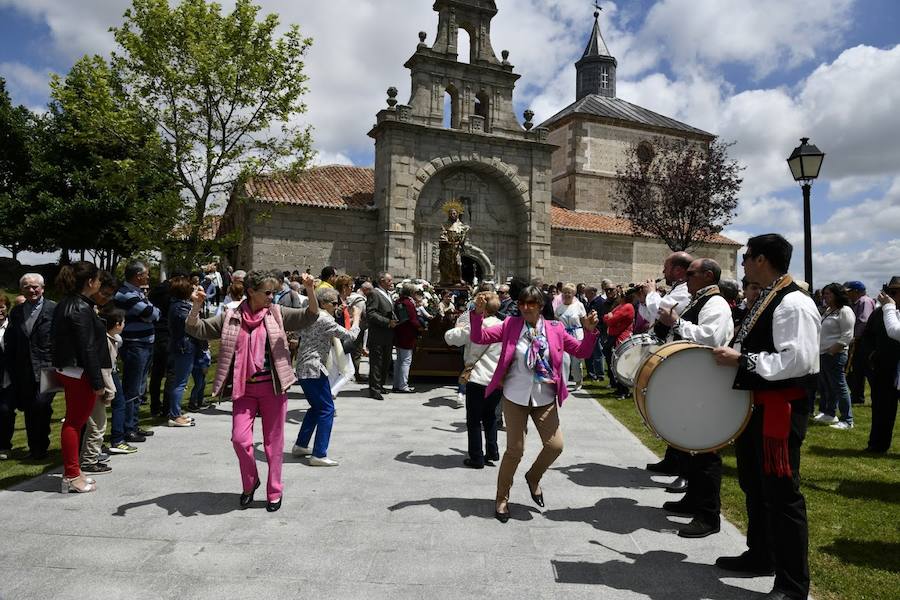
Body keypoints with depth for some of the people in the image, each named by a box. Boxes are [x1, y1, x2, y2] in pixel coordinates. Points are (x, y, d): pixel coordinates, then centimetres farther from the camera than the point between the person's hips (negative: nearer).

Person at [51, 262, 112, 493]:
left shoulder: (65, 304, 10)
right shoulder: (81, 309, -19)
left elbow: (63, 339, 14)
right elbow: (87, 348, -21)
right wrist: (97, 382, -18)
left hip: (67, 370, 10)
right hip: (81, 372, -10)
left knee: (73, 422, 17)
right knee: (75, 423, 1)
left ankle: (71, 471, 27)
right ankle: (72, 476, 12)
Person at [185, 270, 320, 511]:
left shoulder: (276, 313, 0)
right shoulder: (230, 318, 2)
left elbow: (310, 316, -9)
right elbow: (195, 329, 1)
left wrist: (310, 291, -27)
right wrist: (196, 307, -18)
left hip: (272, 387, -1)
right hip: (244, 389, 1)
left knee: (273, 441, 7)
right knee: (240, 439, -3)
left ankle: (274, 491, 23)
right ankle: (250, 483, 25)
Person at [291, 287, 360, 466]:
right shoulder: (324, 319, -14)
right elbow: (350, 335, -13)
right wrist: (356, 317, 2)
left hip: (303, 368, 10)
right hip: (314, 369, -10)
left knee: (316, 407, 22)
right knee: (327, 409, -4)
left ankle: (300, 445, 29)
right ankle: (319, 455, -4)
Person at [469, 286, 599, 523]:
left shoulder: (555, 329, 0)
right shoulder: (510, 325, -3)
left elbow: (582, 352, 2)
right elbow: (479, 337, -6)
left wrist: (590, 331, -15)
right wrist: (478, 314, -21)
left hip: (545, 398, 2)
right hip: (515, 397, -2)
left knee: (555, 446, -3)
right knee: (515, 449, 2)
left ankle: (533, 477, 30)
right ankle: (502, 498, 24)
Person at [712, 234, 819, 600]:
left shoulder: (794, 303, -18)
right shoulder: (763, 301, 13)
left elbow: (797, 361, -27)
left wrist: (741, 360, -25)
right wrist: (730, 356, 9)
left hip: (779, 411, -11)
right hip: (753, 405, 11)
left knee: (781, 495, -1)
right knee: (754, 487, 21)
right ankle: (760, 556, 38)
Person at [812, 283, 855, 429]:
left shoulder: (844, 311, -11)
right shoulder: (828, 310, 16)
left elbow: (847, 336, -17)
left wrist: (831, 351, -19)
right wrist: (819, 351, 15)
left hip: (835, 355, -9)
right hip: (822, 354, 9)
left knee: (839, 387, -4)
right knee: (825, 386, 16)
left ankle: (847, 420, 4)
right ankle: (829, 414, 28)